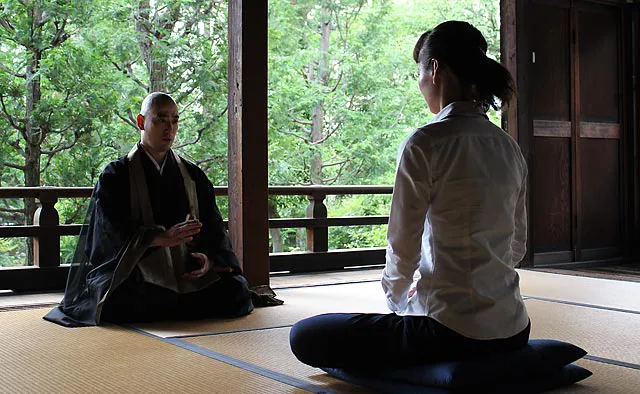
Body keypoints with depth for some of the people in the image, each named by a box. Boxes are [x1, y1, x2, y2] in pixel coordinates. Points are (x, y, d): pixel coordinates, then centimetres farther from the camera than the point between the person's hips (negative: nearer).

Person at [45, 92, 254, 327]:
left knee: (235, 290, -23)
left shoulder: (193, 176, 17)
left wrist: (209, 258, -12)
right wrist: (160, 237, -26)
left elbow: (213, 226, 11)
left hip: (187, 270, 4)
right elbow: (113, 228, -9)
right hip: (133, 269, -4)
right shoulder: (116, 175, 6)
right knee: (121, 303, -37)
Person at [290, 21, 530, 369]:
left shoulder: (425, 144, -15)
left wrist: (397, 299, 10)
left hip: (451, 333, -8)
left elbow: (402, 248, -11)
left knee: (305, 337, 3)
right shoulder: (509, 147, 7)